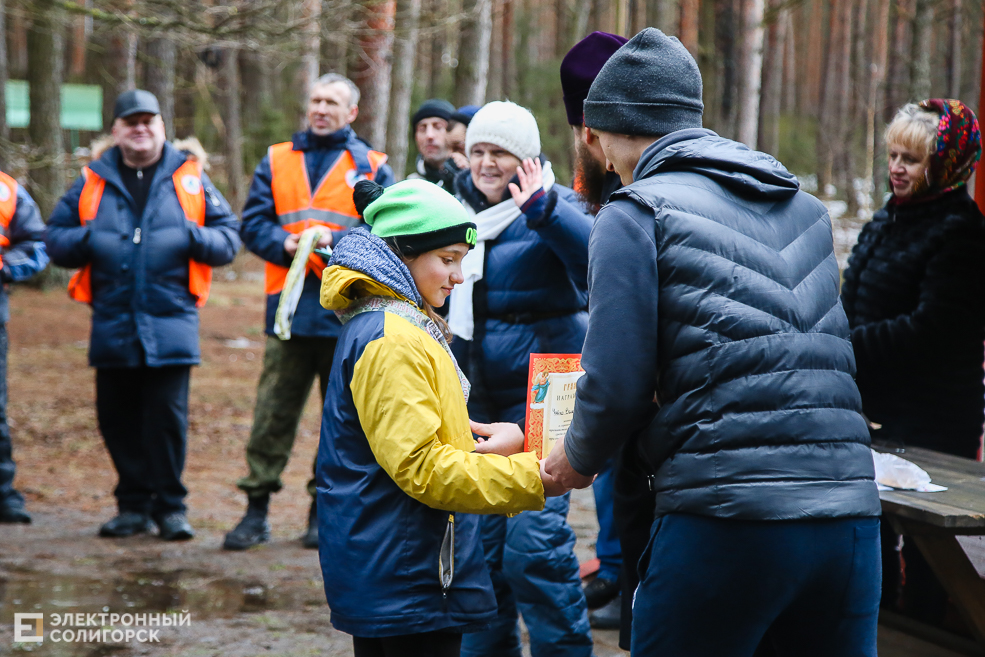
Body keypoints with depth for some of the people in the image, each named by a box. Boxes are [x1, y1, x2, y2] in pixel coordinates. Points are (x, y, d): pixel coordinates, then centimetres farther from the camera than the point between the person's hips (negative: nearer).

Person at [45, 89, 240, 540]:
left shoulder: (189, 178, 8)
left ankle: (170, 507, 7)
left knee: (167, 417, -4)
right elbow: (55, 239, 12)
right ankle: (134, 505, 18)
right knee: (117, 418, 5)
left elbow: (229, 238, 8)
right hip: (112, 327, 2)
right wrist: (88, 240, -8)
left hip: (170, 323, -2)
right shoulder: (92, 182, 10)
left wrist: (192, 237, -11)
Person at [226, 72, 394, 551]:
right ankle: (256, 509, 5)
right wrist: (286, 245, -12)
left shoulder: (371, 167, 8)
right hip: (289, 309, 1)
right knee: (272, 414, 0)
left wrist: (334, 241, -16)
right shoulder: (277, 162, 14)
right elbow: (253, 224, 7)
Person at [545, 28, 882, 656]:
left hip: (727, 516, -6)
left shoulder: (636, 213, -1)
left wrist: (578, 458, 13)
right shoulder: (807, 208, 18)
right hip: (851, 506, 6)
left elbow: (617, 385, -7)